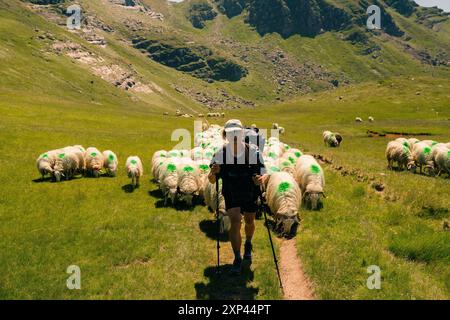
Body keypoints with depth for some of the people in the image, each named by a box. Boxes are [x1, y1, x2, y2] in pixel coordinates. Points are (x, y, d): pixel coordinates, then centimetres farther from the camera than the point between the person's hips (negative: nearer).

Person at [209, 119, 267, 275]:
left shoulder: (253, 152, -19)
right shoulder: (220, 154, -16)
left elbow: (264, 174, -15)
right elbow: (212, 180, -9)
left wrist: (261, 179, -38)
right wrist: (213, 173, -32)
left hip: (250, 194, 1)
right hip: (231, 195, -1)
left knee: (249, 222, 16)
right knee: (235, 222, -14)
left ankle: (248, 244, 49)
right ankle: (237, 259, 1)